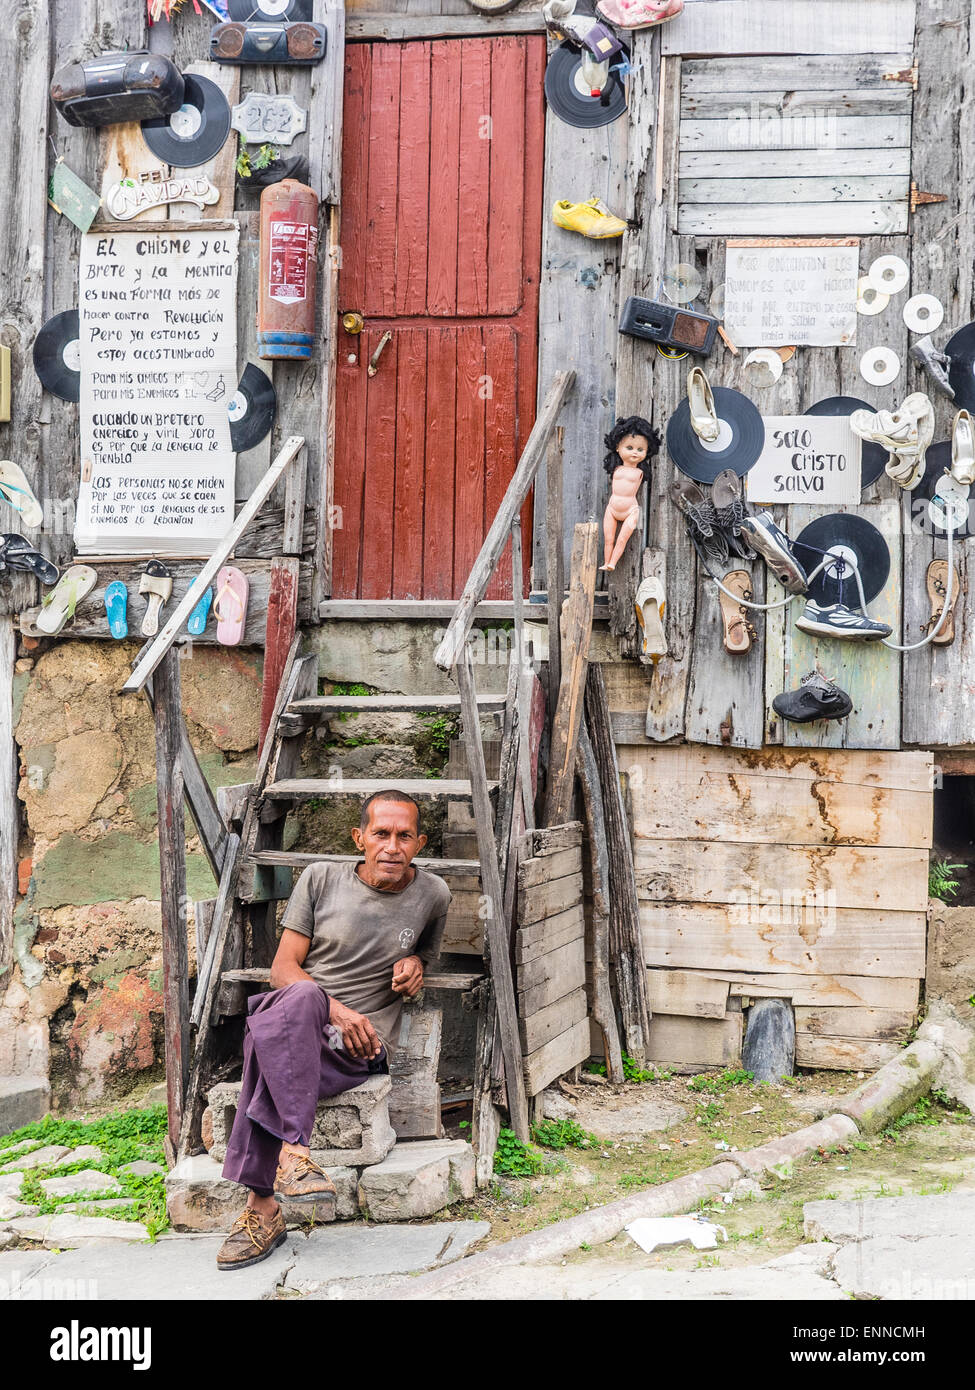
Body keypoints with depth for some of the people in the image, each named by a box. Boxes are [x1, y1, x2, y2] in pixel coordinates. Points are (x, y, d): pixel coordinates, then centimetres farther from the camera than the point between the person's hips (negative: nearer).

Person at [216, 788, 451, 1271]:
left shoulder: (433, 895, 9)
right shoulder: (321, 879, 5)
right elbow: (283, 969, 2)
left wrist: (416, 963, 6)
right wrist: (336, 1011, -15)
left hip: (360, 1048, -1)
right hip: (300, 1029, 1)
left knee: (266, 1049, -35)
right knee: (302, 997, -40)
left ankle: (261, 1206, -35)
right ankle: (295, 1150, -44)